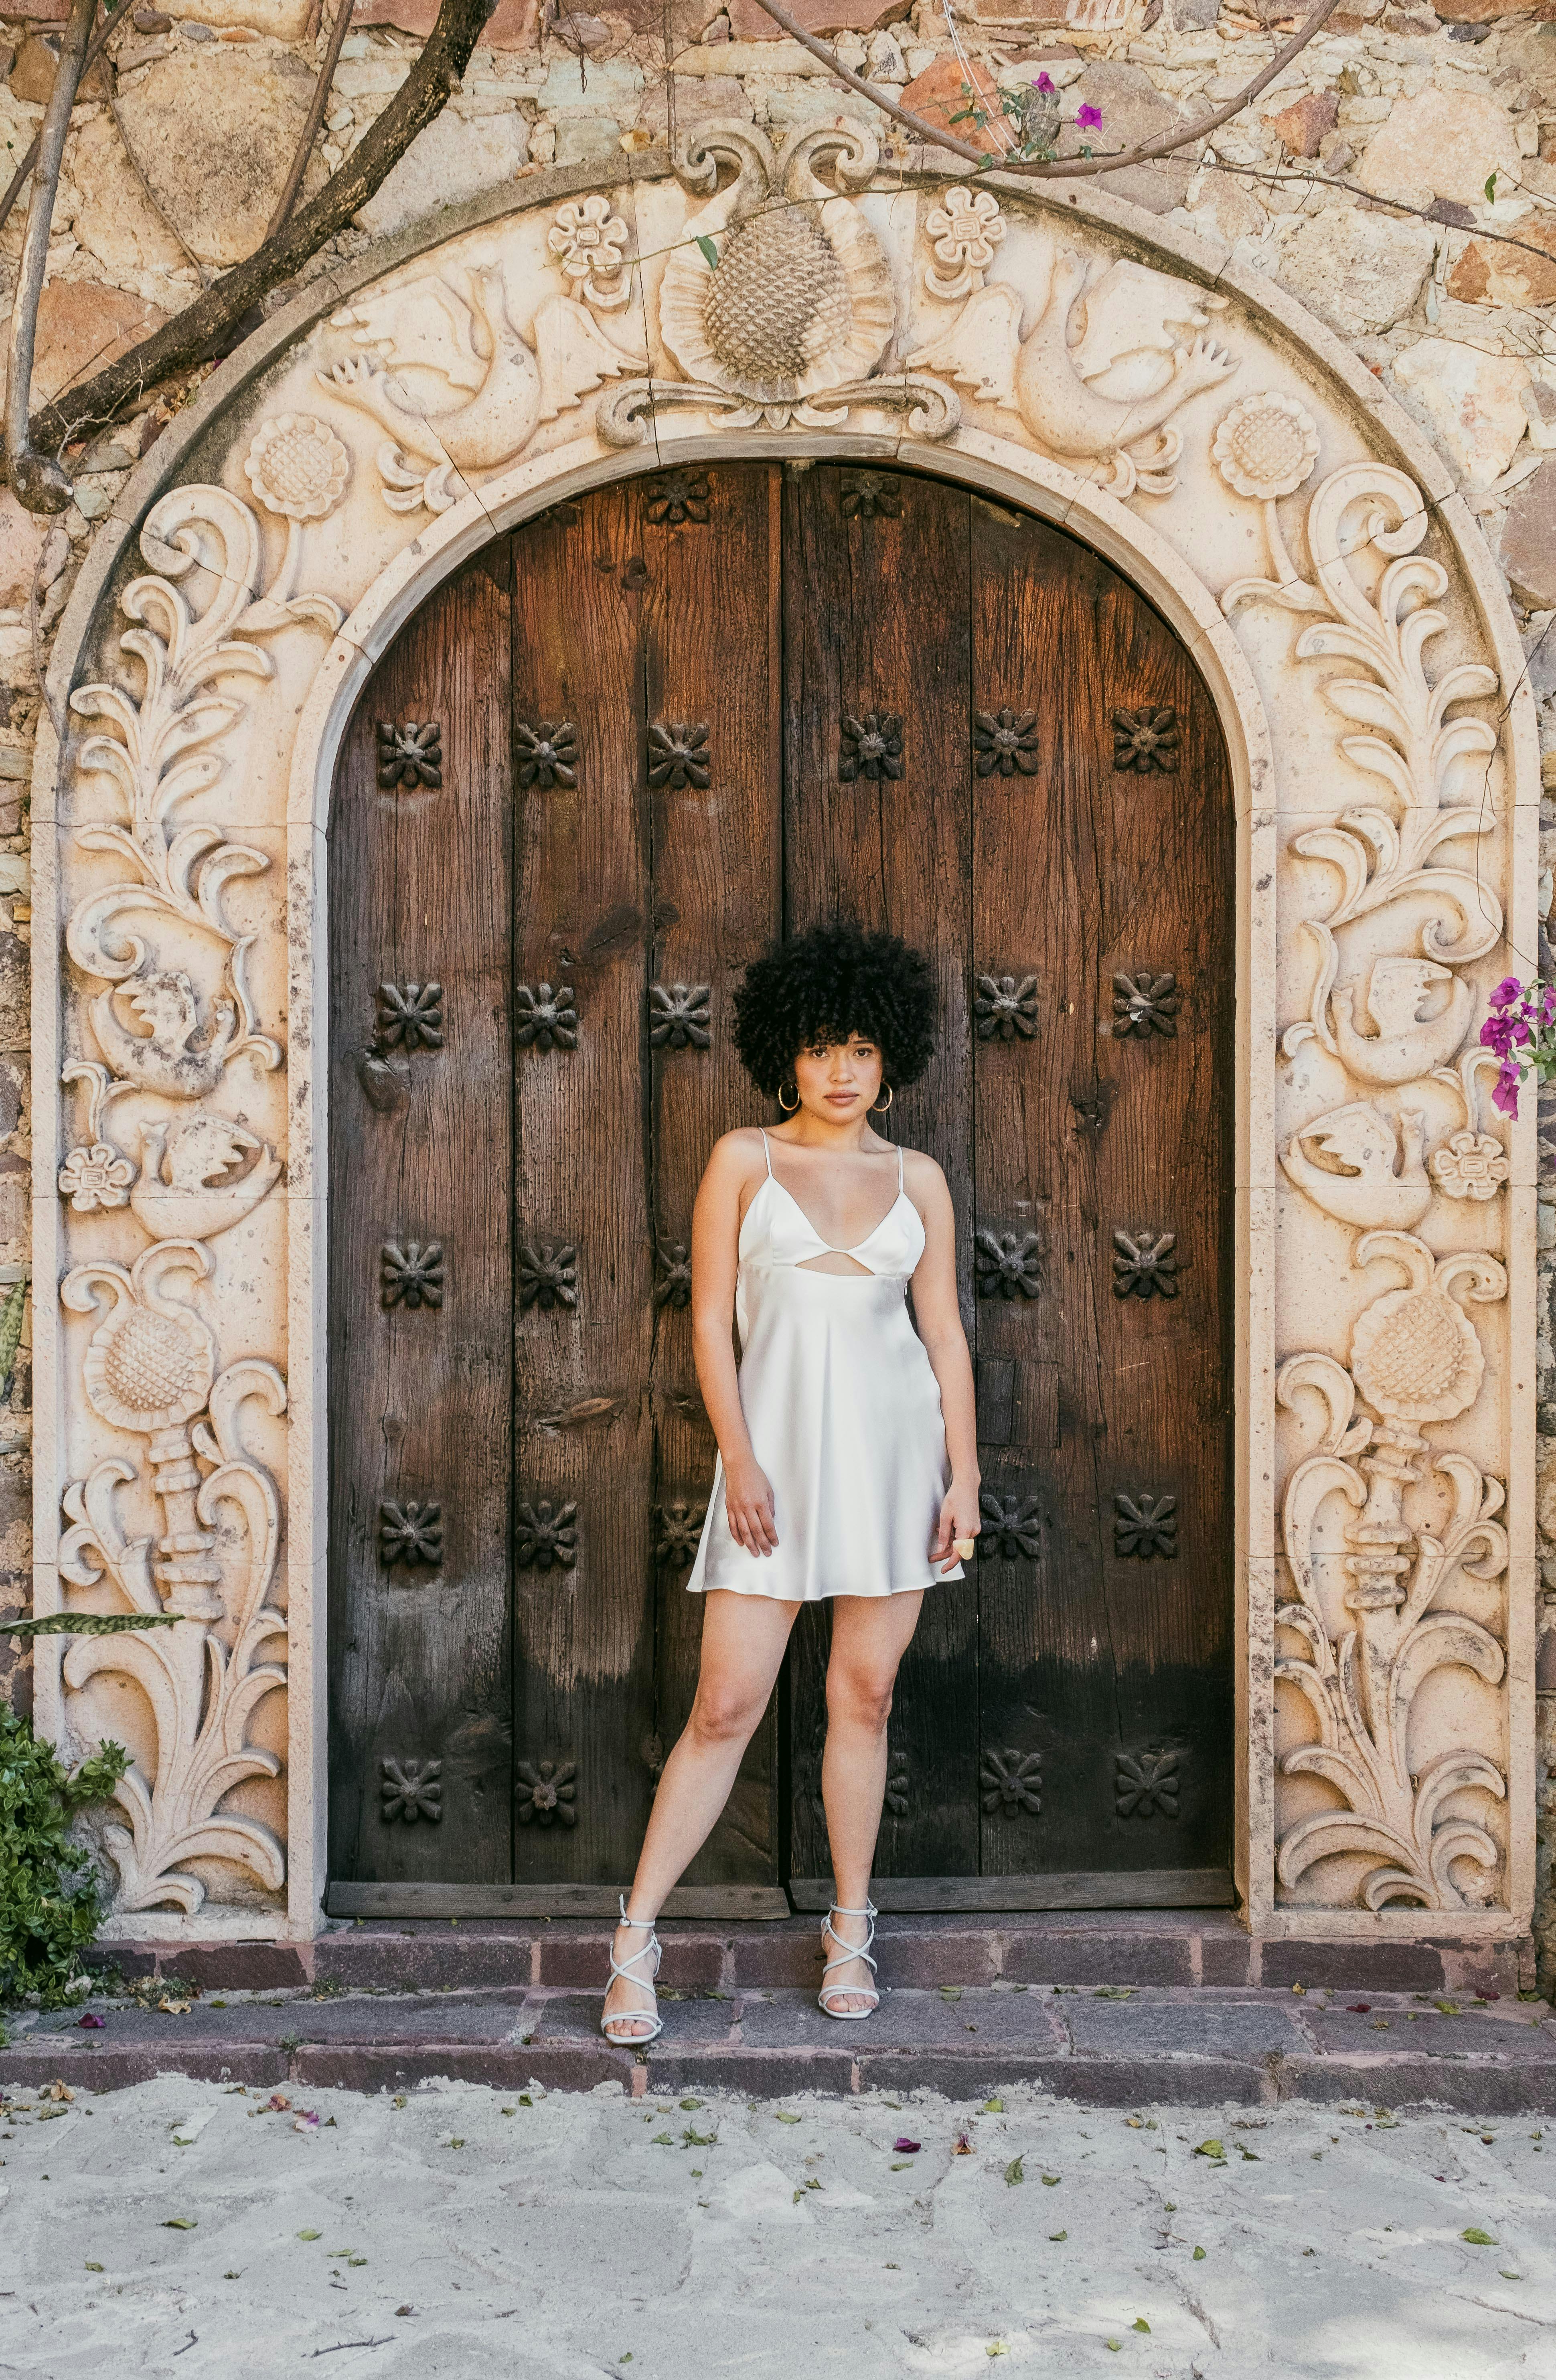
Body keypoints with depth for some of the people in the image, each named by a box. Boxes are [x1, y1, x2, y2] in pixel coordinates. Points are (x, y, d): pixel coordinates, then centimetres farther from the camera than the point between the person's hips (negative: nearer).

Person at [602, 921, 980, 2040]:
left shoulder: (918, 1179, 9)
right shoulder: (744, 1160, 3)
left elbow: (944, 1332, 8)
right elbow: (711, 1318, -1)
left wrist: (965, 1474, 2)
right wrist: (741, 1460, -9)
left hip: (895, 1444, 2)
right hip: (780, 1445, -2)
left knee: (866, 1695, 7)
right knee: (728, 1703, -4)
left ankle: (851, 1930, 20)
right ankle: (637, 1936, 6)